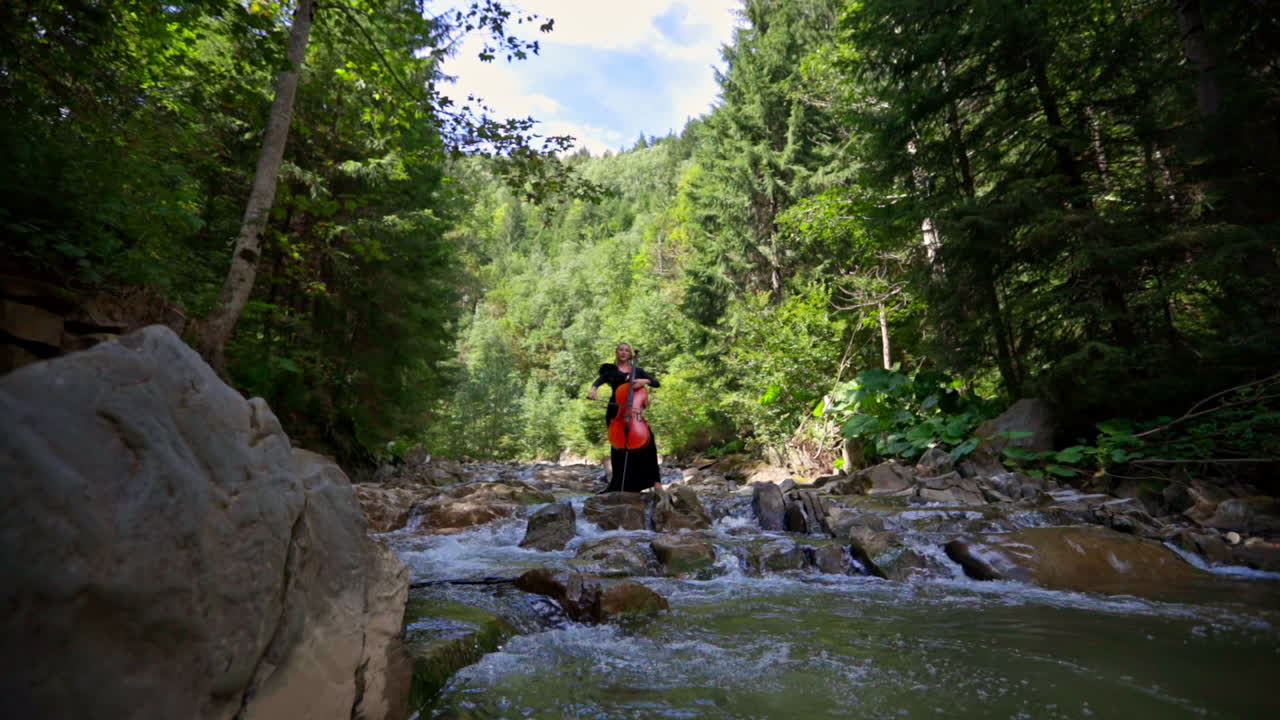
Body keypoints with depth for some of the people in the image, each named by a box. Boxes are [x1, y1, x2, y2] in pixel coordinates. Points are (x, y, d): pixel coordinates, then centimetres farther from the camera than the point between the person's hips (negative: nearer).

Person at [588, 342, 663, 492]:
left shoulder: (637, 371, 15)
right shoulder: (610, 369, 11)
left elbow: (657, 383, 7)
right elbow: (599, 380, -8)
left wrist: (645, 381, -12)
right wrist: (593, 389, -30)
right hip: (615, 412, -1)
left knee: (647, 436, -20)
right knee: (618, 444, -10)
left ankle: (654, 480, -16)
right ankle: (619, 485, 5)